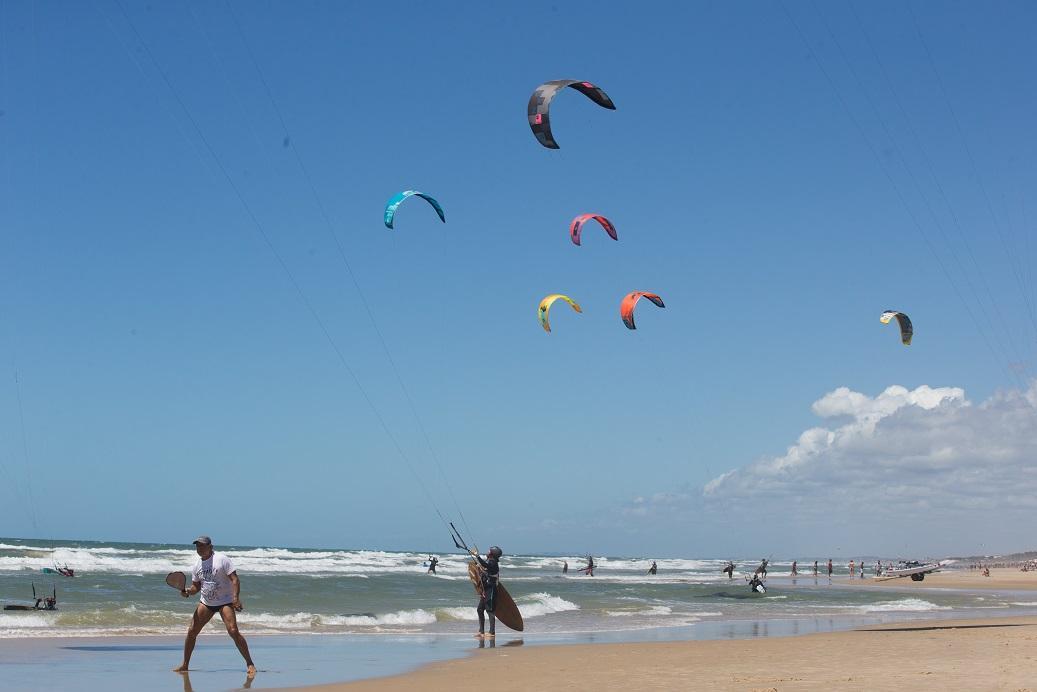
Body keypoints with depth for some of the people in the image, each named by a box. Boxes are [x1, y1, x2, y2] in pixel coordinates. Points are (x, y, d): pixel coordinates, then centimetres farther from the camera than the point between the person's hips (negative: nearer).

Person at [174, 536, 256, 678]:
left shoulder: (221, 559, -12)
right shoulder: (197, 565, 7)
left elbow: (235, 579, -15)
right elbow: (196, 586, 16)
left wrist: (236, 598, -26)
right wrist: (188, 591, -7)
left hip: (225, 601, -6)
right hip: (206, 602, 6)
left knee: (233, 631, -18)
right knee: (191, 632, 1)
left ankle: (250, 663, -10)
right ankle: (184, 665, 16)